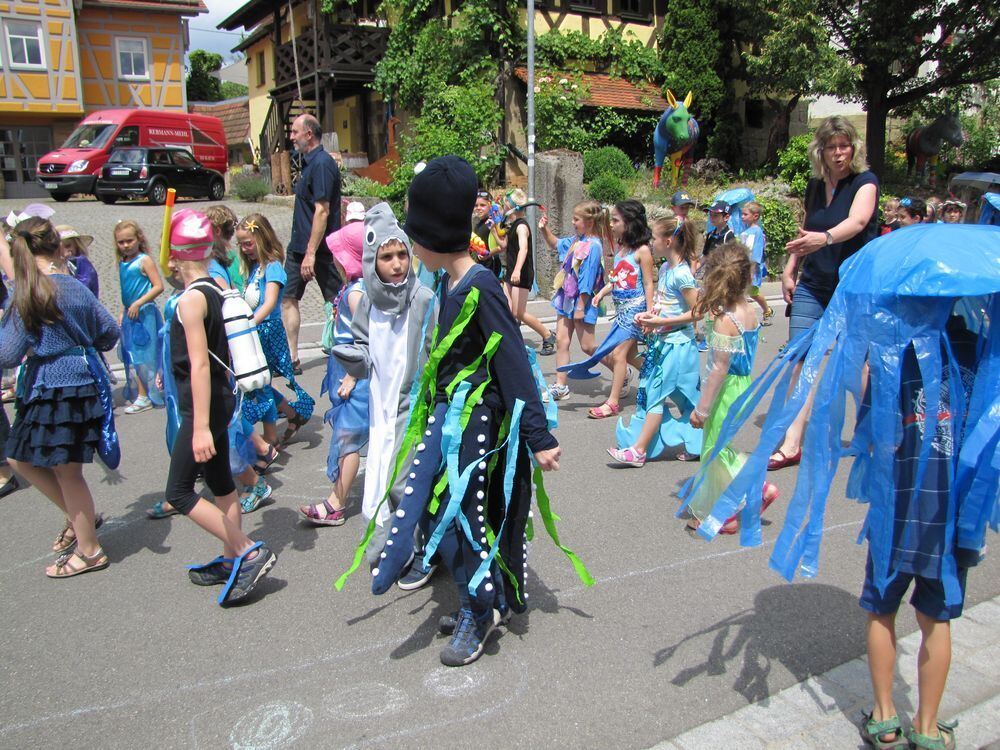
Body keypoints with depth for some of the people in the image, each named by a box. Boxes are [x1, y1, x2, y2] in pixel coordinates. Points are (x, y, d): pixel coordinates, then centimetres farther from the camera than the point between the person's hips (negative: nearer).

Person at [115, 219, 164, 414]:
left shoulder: (144, 260, -10)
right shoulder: (122, 263, 12)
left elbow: (158, 286, -17)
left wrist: (138, 304, -20)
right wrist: (123, 313, 16)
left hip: (144, 313, -7)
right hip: (130, 315, 7)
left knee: (141, 355, -5)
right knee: (131, 356, 9)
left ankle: (144, 397, 0)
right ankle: (136, 393, 18)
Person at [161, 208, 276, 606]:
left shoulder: (191, 299, -19)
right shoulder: (217, 289, 6)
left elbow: (200, 365, -24)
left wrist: (201, 427, -25)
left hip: (204, 405, -9)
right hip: (220, 399, 9)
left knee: (179, 493, -3)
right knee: (220, 485, 17)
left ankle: (249, 552, -3)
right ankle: (231, 560, 28)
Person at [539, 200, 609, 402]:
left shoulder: (593, 246, -20)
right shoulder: (576, 240, 5)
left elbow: (587, 280, -22)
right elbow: (555, 244, 26)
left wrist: (580, 307, -21)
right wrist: (544, 229, 10)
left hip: (582, 300, -8)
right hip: (567, 297, 8)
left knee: (588, 346, 1)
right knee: (561, 341, 7)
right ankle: (560, 386, 14)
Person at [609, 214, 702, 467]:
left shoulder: (681, 274, -17)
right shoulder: (666, 269, 10)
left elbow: (696, 312, -19)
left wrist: (661, 321, -22)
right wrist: (649, 315, 4)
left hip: (676, 344, -9)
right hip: (662, 341, 9)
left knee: (655, 393, -7)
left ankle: (638, 450, -3)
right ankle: (694, 445, 23)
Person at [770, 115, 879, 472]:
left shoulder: (865, 182, -7)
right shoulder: (815, 186, 9)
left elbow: (857, 221, -27)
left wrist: (826, 237, -46)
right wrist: (789, 269, 10)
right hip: (812, 286, 4)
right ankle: (791, 445, -7)